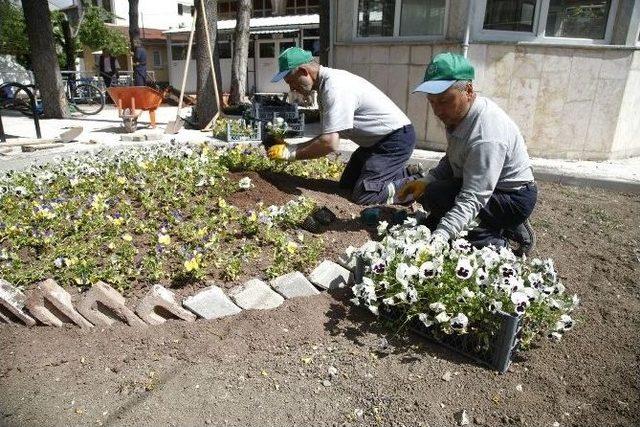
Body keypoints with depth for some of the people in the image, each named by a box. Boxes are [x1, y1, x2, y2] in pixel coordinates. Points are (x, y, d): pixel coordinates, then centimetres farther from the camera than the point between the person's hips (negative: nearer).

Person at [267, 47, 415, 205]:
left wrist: (291, 153, -21)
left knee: (362, 196, -16)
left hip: (396, 139, -10)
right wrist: (292, 147, 0)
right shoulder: (325, 83, 5)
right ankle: (400, 173, 22)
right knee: (347, 185, 15)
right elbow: (330, 133, 9)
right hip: (376, 140, 10)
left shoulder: (335, 87, -27)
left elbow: (330, 143, -33)